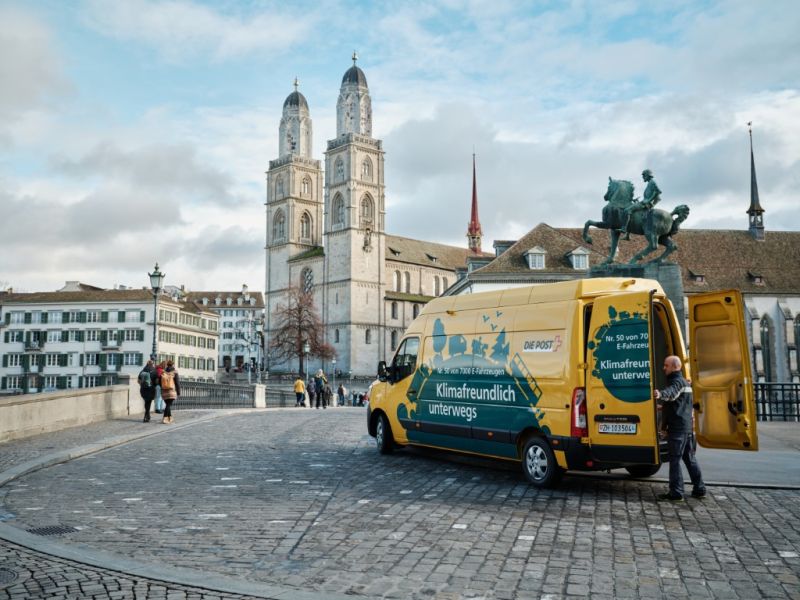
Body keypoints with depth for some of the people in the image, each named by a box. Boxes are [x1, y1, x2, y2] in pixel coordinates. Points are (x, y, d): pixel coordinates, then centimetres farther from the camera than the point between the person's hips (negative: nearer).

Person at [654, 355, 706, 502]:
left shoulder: (677, 381, -12)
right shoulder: (685, 382, 20)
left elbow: (670, 392, -38)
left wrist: (660, 394, -58)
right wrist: (663, 405, 51)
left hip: (677, 427, -10)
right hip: (687, 426, 10)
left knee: (675, 459, -7)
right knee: (689, 458, 17)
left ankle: (676, 493, -6)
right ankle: (699, 489, 23)